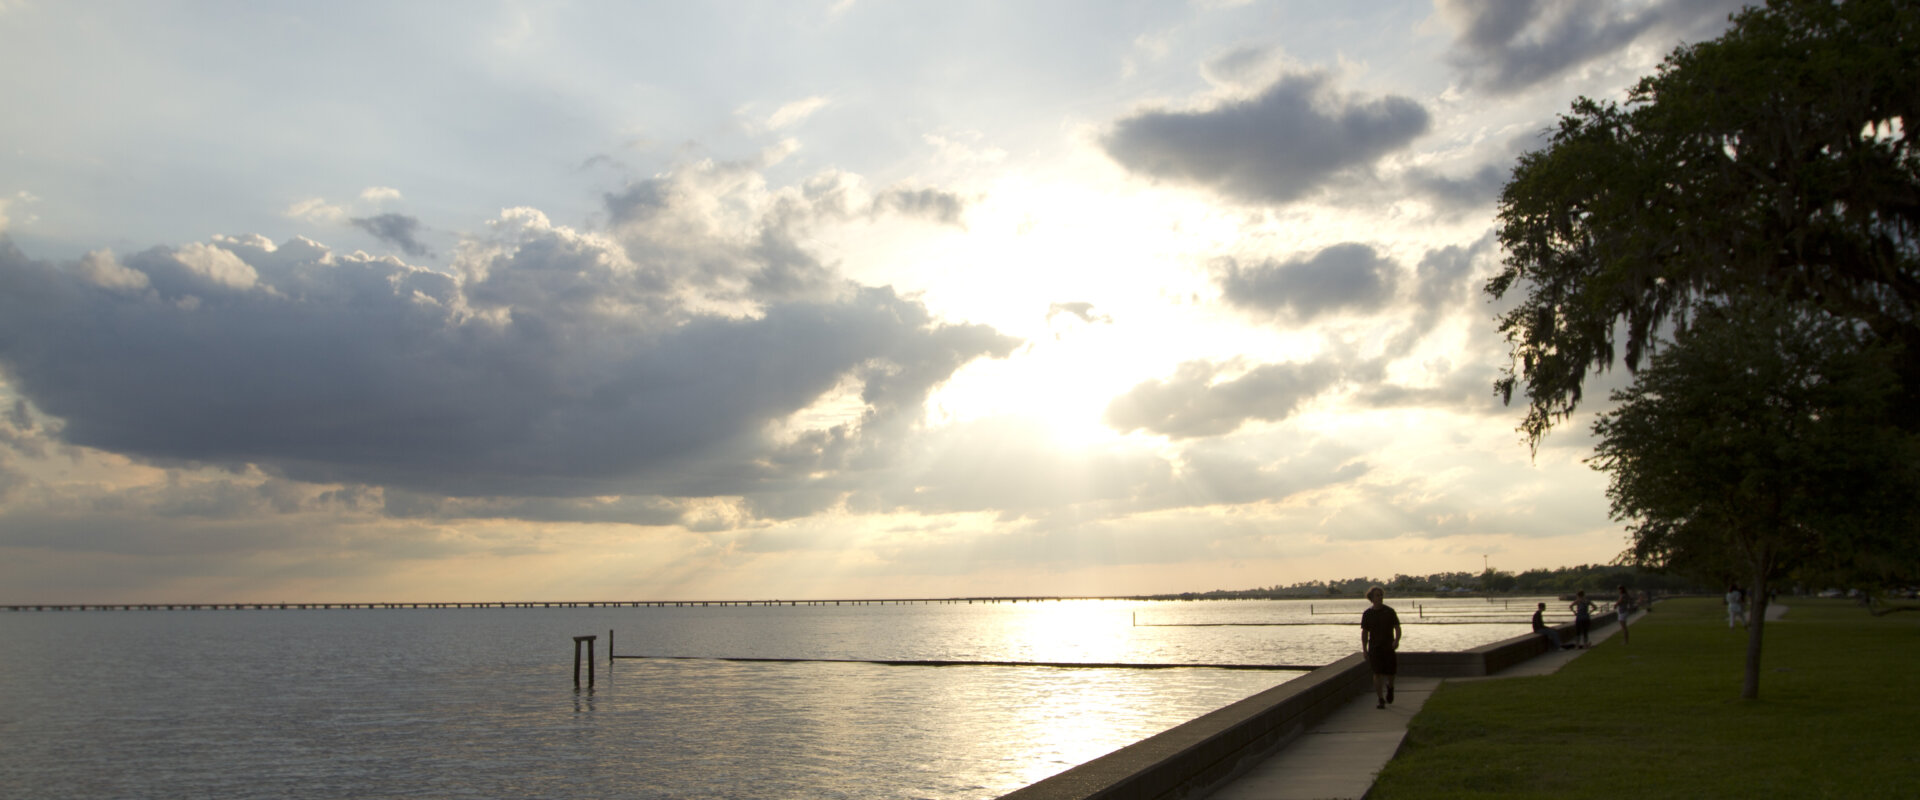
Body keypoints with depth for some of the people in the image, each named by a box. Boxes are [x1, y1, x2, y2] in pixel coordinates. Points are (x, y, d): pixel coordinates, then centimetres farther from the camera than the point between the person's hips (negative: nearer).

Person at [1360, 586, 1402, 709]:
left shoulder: (1390, 611, 0)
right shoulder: (1367, 614, 4)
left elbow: (1397, 628, -1)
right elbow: (1364, 633, 9)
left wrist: (1397, 640, -19)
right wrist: (1364, 650, 4)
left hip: (1388, 647, 0)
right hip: (1374, 647, 0)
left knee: (1390, 672, 2)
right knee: (1377, 673, -7)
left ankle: (1390, 687, 37)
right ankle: (1381, 700, -4)